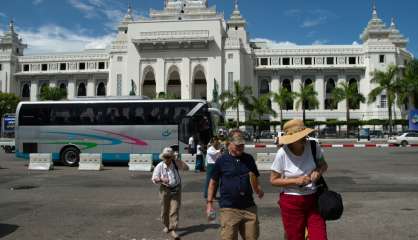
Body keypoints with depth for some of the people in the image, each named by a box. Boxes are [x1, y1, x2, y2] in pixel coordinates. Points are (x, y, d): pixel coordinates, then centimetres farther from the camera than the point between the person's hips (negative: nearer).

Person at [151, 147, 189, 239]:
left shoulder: (175, 163, -4)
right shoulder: (159, 166, -8)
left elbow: (186, 168, -12)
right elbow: (154, 179, -4)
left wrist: (177, 160, -17)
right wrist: (161, 179, -24)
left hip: (176, 189, 0)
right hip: (165, 189, 0)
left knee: (174, 210, -4)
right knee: (165, 209, 13)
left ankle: (172, 229, 1)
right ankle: (166, 226, 35)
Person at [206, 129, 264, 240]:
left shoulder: (249, 159, 7)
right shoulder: (222, 160, -1)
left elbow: (255, 179, 15)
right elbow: (213, 182, 5)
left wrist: (259, 190, -7)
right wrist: (209, 203, 2)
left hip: (249, 207, 3)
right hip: (229, 208, -3)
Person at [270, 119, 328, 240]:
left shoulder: (314, 146, -8)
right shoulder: (282, 153, -16)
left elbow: (324, 165, 10)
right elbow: (273, 180, -8)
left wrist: (318, 171, -12)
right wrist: (296, 181, -19)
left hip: (313, 199, 3)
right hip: (291, 202, -2)